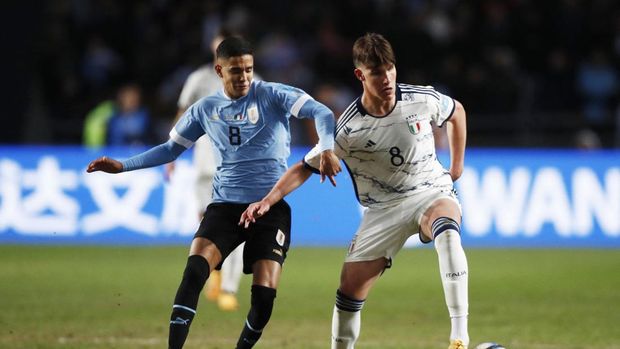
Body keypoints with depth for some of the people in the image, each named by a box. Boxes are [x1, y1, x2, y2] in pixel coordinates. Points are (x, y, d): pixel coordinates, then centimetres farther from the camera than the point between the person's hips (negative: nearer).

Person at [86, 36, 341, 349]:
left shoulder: (272, 95, -3)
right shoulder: (206, 109, 8)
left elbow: (321, 113, -12)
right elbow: (172, 148, 19)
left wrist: (326, 150, -31)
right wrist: (123, 166, 12)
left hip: (270, 206, -2)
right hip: (225, 204, 2)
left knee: (264, 293, -15)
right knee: (195, 267, -24)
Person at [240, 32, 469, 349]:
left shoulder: (423, 100, -13)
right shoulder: (348, 129, -16)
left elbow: (457, 112, 11)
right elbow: (306, 167, -7)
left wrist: (456, 167, 13)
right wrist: (267, 201, -20)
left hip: (431, 192, -1)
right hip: (383, 208, 1)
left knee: (446, 230, -36)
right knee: (350, 287, -6)